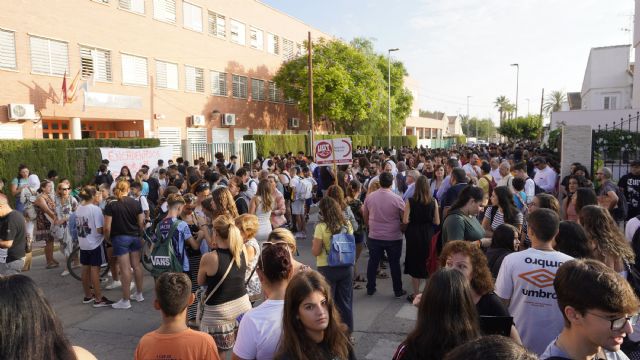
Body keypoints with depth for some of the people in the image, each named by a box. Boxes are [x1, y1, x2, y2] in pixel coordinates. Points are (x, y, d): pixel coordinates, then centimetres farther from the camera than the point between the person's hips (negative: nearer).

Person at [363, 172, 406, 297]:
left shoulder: (369, 197, -6)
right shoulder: (397, 199, -15)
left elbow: (365, 217, 5)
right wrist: (403, 230, 14)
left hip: (374, 236, 2)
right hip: (394, 237, -2)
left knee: (373, 262, 15)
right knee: (394, 264, 11)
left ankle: (370, 288, 26)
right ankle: (398, 291, 22)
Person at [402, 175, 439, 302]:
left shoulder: (410, 201, -12)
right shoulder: (433, 201, -7)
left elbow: (405, 220, -14)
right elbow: (437, 222, -4)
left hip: (414, 235, -1)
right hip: (428, 235, 2)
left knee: (415, 263, 10)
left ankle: (416, 294, 17)